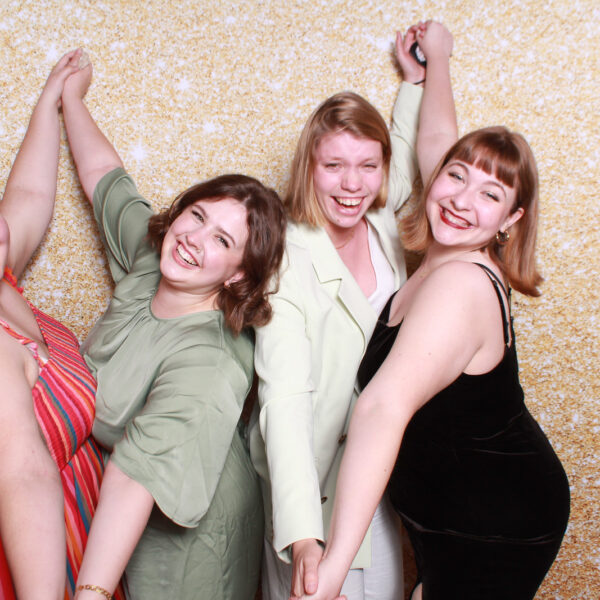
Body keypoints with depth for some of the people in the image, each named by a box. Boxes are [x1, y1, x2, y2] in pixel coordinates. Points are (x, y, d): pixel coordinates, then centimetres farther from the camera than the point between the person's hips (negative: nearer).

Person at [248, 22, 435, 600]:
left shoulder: (382, 225, -5)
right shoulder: (287, 261, -23)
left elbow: (410, 155, 21)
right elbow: (285, 400, -32)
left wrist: (416, 78, 21)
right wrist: (302, 538, -41)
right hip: (305, 474, -6)